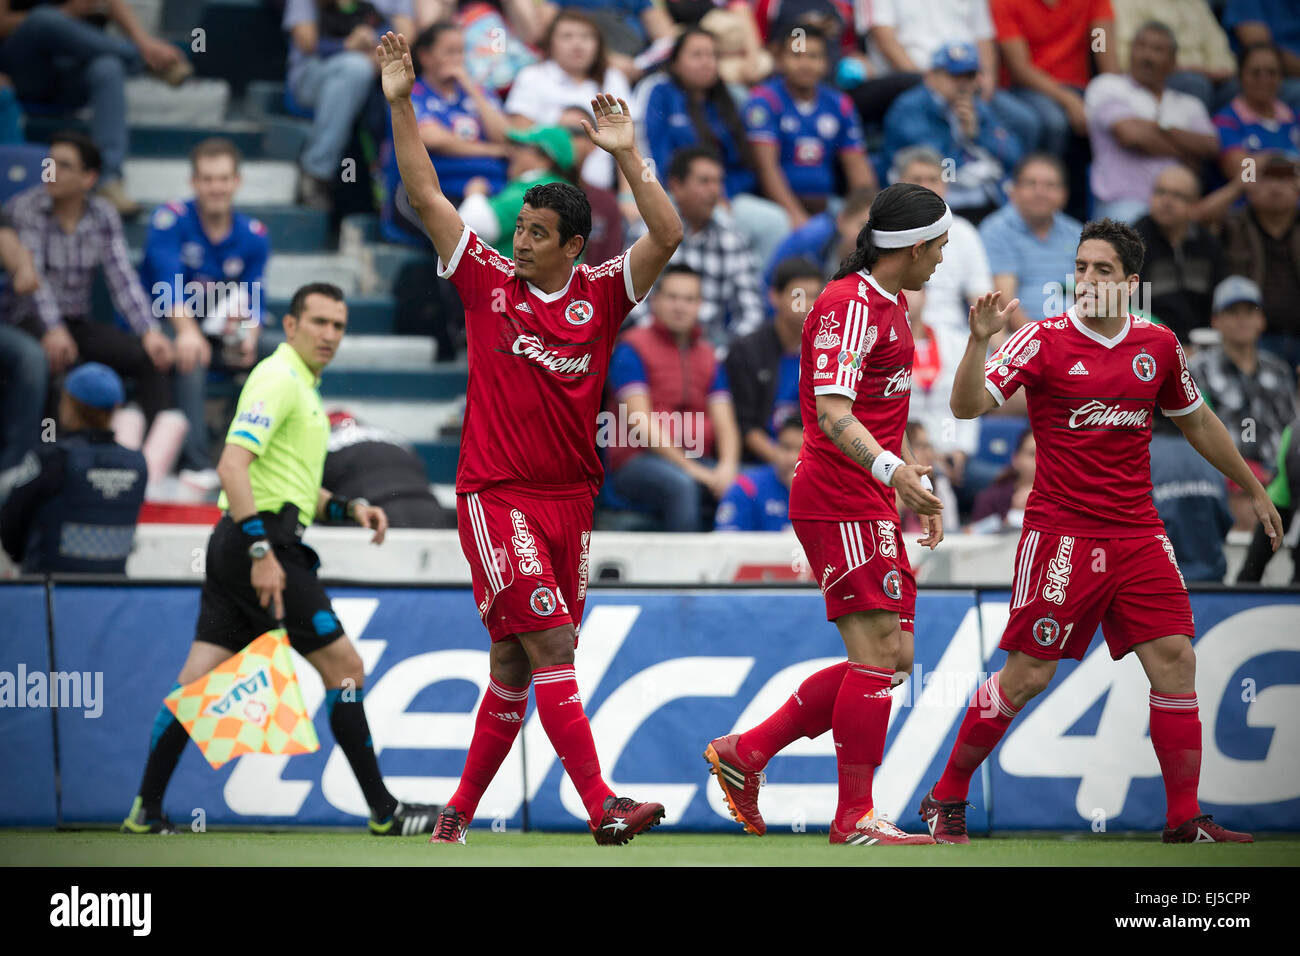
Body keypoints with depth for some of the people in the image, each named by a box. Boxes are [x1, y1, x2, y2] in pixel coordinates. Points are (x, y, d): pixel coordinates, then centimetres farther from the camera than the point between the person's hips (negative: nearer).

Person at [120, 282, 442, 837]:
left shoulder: (302, 387, 21)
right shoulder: (278, 379, -11)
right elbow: (233, 466, -22)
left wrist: (347, 507, 14)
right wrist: (261, 551, -28)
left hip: (246, 548, 10)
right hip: (262, 545, -10)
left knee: (198, 680, 5)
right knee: (344, 666, -4)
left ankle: (146, 810, 2)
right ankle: (383, 812, 0)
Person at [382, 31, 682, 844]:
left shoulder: (601, 293, 4)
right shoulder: (488, 281, 2)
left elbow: (668, 238, -8)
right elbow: (425, 196, 1)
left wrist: (627, 156, -15)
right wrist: (401, 105, -4)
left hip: (569, 497, 3)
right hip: (496, 494, -3)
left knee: (515, 668, 8)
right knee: (550, 645, -14)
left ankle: (461, 811, 21)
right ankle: (603, 806, -20)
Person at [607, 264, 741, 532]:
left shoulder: (708, 356, 18)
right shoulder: (633, 347, 0)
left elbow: (725, 423, 9)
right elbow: (641, 422, -10)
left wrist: (728, 466, -14)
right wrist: (692, 469, -17)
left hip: (698, 462, 4)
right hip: (638, 460, -4)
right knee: (682, 486, -38)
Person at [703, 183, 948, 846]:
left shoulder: (887, 306, 19)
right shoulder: (850, 305, -13)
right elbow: (831, 412, -24)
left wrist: (919, 481, 26)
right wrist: (891, 468, -37)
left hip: (872, 506, 10)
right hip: (841, 502, -10)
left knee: (892, 658, 8)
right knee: (879, 652, -13)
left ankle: (746, 752, 14)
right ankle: (854, 817, -9)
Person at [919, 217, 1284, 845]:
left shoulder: (1159, 346, 7)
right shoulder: (1044, 341, -7)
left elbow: (1196, 423, 23)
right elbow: (968, 405, -17)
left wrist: (1255, 490, 28)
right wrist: (980, 341, -33)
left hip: (1138, 534, 4)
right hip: (1061, 531, -4)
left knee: (1174, 661, -5)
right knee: (1028, 675, -4)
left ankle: (1184, 820, 3)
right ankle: (945, 800, 12)